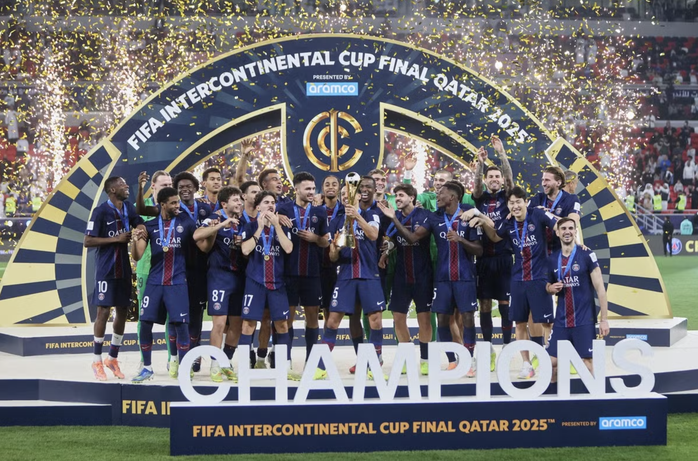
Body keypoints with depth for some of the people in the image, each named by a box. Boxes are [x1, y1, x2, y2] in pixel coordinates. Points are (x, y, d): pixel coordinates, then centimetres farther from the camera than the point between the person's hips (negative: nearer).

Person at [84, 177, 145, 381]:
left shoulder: (128, 208, 8)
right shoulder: (101, 211, -12)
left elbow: (140, 226, 12)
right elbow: (88, 241, -13)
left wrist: (141, 231, -13)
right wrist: (116, 239, -17)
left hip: (123, 269, 7)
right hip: (106, 269, -7)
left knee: (122, 312, 9)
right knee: (104, 311, -6)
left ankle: (112, 358, 19)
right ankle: (97, 360, 3)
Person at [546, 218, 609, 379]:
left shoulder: (587, 255, -6)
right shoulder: (553, 259, 7)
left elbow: (600, 287, -8)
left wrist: (604, 319, -12)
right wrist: (551, 288, -3)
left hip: (584, 321, -4)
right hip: (561, 321, 4)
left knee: (587, 363, -5)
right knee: (552, 361, 2)